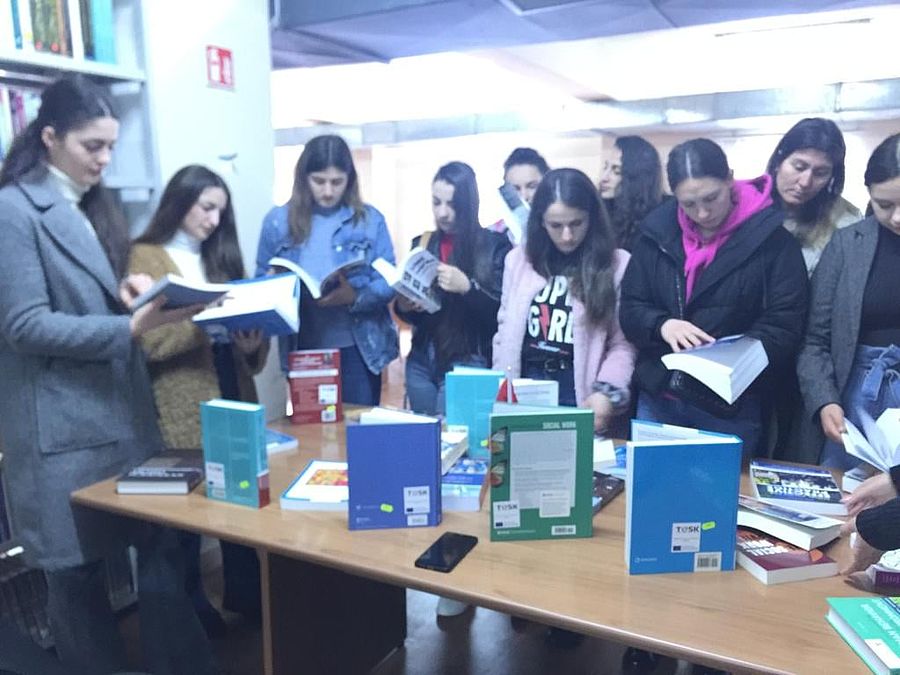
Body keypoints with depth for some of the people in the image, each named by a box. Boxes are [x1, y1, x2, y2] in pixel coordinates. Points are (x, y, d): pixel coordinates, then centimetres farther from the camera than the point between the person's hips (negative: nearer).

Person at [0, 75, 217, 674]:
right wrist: (132, 327, -23)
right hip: (64, 425, -7)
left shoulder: (93, 207, 16)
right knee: (78, 574, 8)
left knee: (163, 548, 8)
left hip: (125, 408, 7)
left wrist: (128, 289, 1)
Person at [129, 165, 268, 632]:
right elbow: (144, 339, -15)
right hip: (182, 409, -5)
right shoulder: (144, 258, -4)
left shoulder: (219, 259, 17)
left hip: (233, 396, 6)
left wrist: (252, 341, -8)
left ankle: (244, 591, 28)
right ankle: (189, 606, 25)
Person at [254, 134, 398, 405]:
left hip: (358, 348, -1)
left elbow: (388, 282, -4)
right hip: (303, 349, 1)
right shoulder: (278, 221, 3)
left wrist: (354, 297, -23)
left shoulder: (370, 219, -1)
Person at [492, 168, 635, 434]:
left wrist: (607, 393, -19)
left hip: (580, 395, -2)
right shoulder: (518, 259, 7)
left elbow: (624, 344, -5)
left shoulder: (618, 264, -3)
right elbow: (505, 334, 10)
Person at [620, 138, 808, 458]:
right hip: (657, 398, 3)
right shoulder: (658, 231, 2)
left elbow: (783, 326, -9)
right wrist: (662, 325, -19)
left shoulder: (771, 237, -7)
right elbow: (630, 309, 3)